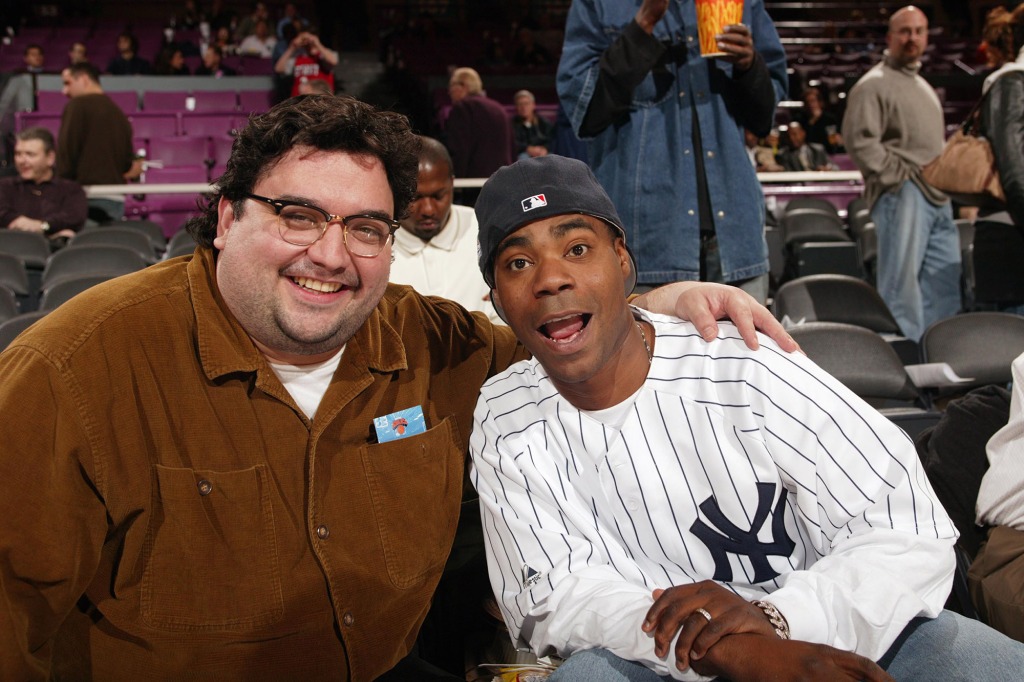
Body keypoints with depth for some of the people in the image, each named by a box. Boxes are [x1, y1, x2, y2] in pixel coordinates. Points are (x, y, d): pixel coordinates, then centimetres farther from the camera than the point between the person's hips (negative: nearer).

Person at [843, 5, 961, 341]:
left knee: (944, 285, 10)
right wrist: (897, 176, -17)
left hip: (937, 199, 9)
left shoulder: (923, 86, 24)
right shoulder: (874, 84, -5)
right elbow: (859, 140, -17)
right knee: (902, 287, -7)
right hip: (902, 196, -9)